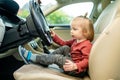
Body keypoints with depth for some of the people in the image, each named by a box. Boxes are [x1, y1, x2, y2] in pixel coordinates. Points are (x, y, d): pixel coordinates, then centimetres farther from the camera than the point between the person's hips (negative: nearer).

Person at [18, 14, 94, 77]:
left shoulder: (86, 45, -19)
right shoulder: (76, 40, 12)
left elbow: (87, 60, -29)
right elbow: (64, 43, 23)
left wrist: (75, 66, -43)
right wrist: (54, 36, 15)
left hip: (78, 70, -10)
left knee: (57, 58, -20)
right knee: (65, 48, 7)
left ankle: (30, 57, -13)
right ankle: (46, 58, 2)